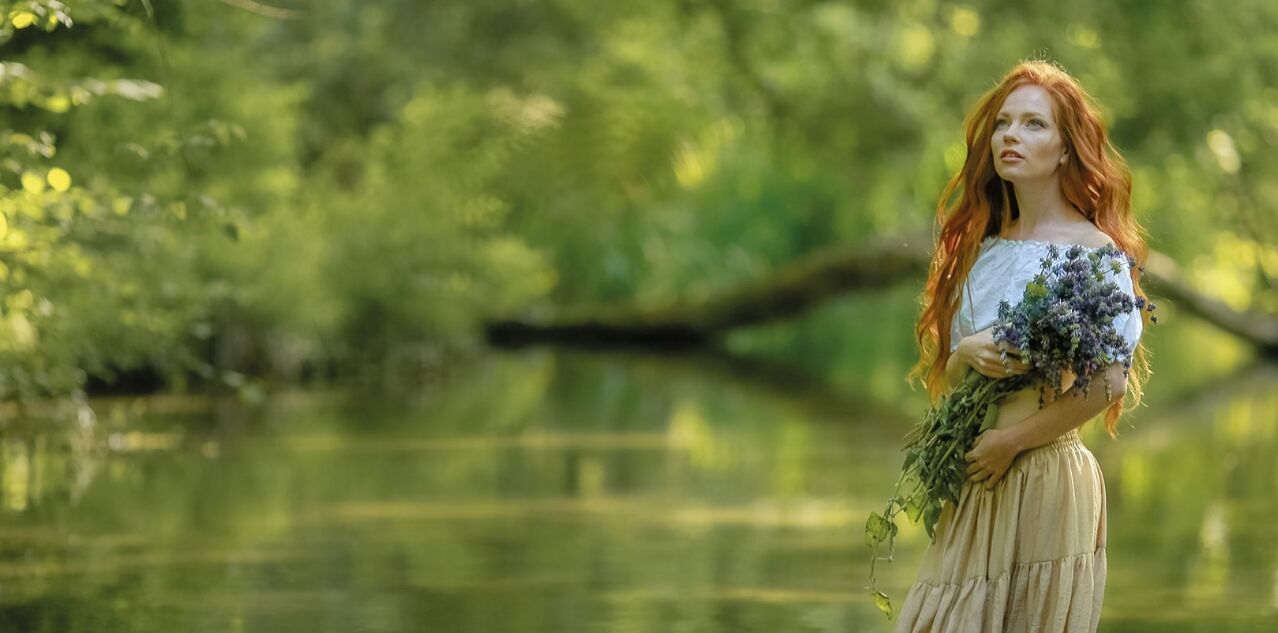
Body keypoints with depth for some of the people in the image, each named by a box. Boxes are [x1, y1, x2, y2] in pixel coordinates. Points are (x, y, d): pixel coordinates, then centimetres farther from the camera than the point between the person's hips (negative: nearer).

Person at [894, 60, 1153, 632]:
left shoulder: (1092, 248, -6)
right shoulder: (984, 249, 13)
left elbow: (1113, 380, -16)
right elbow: (945, 379, 13)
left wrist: (1012, 440, -13)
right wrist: (966, 353, -11)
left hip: (1048, 474, -6)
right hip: (977, 484, 6)